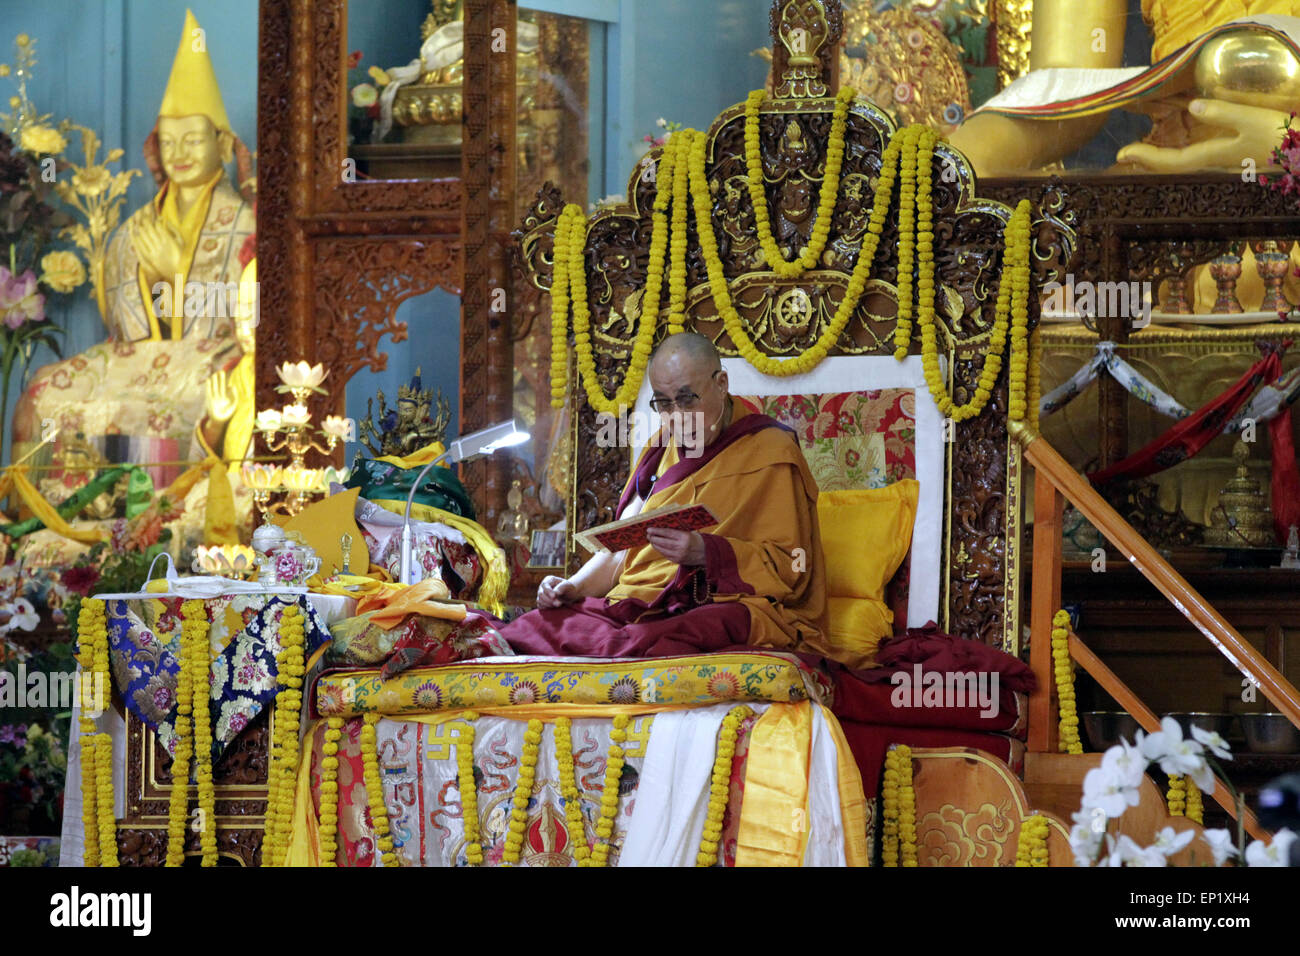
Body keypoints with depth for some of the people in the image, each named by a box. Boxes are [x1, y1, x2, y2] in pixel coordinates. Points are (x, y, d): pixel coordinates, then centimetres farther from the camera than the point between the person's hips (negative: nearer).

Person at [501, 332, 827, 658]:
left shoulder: (769, 454, 1)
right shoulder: (662, 451, 23)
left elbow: (789, 568, -7)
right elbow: (622, 547, 23)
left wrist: (705, 552, -21)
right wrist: (575, 586, 3)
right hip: (640, 603, 6)